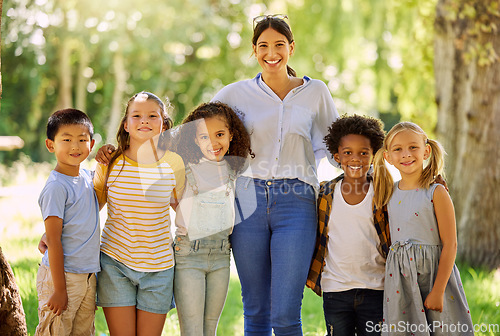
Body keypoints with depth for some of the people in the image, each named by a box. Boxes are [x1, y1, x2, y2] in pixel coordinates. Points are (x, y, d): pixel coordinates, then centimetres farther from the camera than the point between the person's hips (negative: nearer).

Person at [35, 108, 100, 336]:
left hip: (88, 274, 7)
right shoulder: (56, 187, -15)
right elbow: (53, 240, -16)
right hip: (62, 275, -7)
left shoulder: (87, 177, 6)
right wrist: (59, 288, -17)